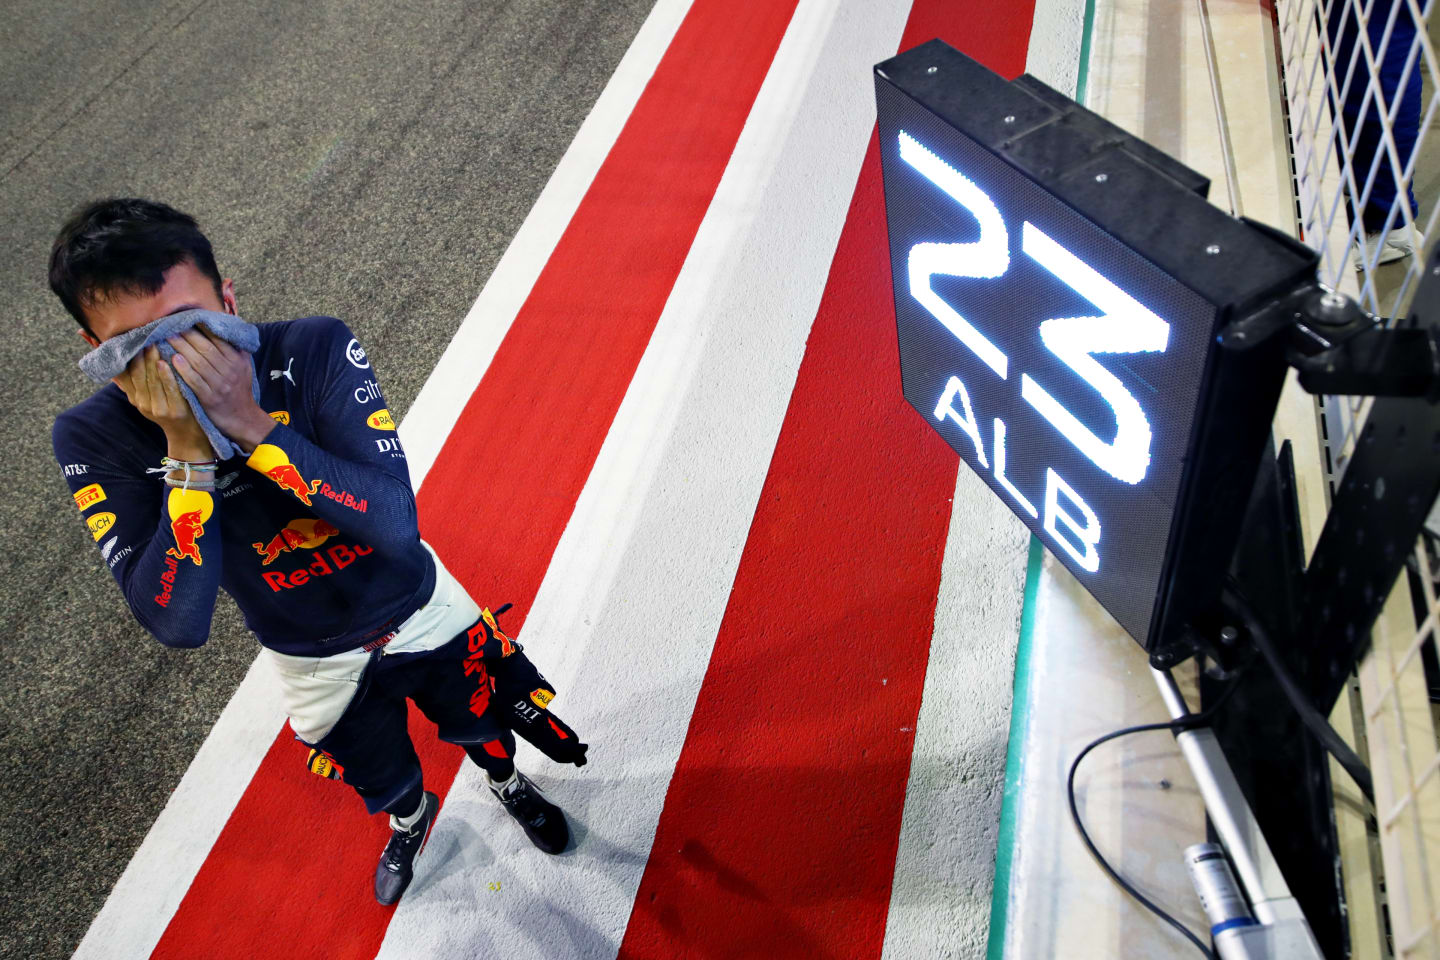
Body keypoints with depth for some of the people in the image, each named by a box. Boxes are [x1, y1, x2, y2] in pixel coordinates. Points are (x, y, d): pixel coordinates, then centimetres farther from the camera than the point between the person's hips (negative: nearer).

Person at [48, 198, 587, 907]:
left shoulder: (315, 350, -28)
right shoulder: (94, 440, -25)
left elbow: (396, 522, -36)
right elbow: (177, 623, -33)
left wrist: (252, 426, -43)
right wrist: (187, 450, -40)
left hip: (421, 612, 0)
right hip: (315, 666, 1)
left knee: (482, 728, 25)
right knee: (382, 779, 26)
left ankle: (507, 785, 61)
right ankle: (410, 820, 63)